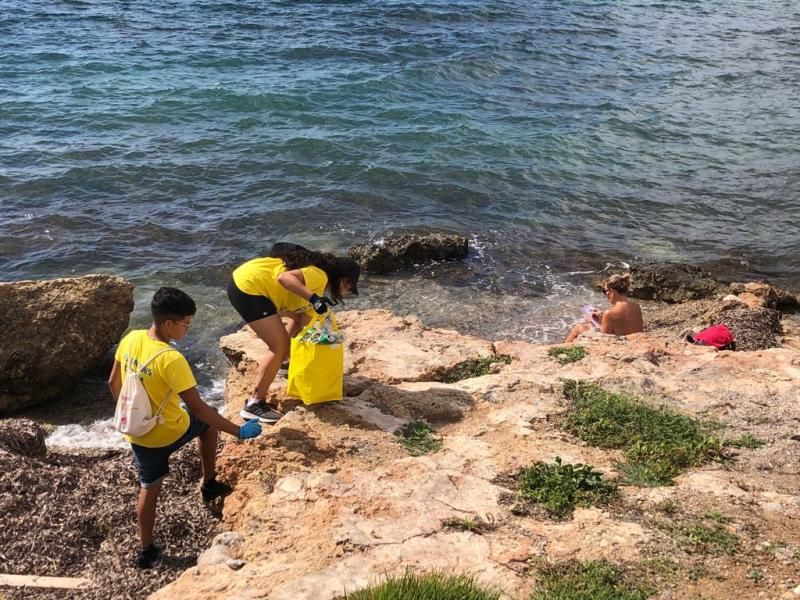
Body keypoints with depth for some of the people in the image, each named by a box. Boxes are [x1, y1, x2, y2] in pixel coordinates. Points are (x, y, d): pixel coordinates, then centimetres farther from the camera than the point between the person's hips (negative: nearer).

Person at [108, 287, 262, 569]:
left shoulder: (131, 339, -9)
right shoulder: (171, 360, -31)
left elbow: (113, 383, 5)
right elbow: (197, 407, -29)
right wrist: (238, 431, -22)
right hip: (168, 434, -5)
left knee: (149, 487, 23)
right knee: (208, 422, 23)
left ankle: (147, 550, 32)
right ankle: (209, 485, 32)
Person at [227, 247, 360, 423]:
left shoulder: (317, 283, 16)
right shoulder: (319, 276, -14)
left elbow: (305, 313, 18)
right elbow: (284, 278, -30)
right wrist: (314, 298, -35)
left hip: (245, 281, 11)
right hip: (248, 286, -11)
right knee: (280, 346, -6)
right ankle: (253, 405, 0)